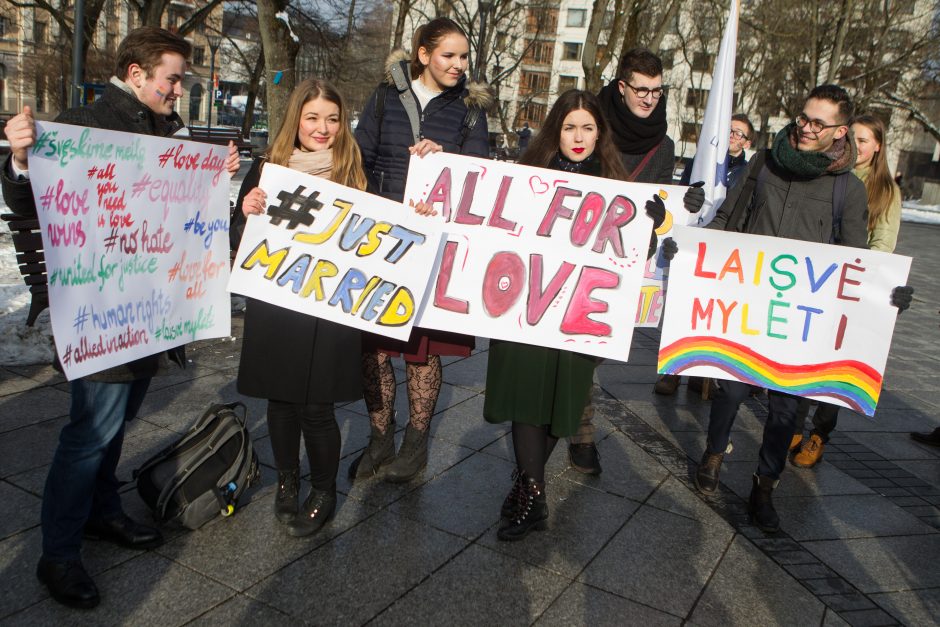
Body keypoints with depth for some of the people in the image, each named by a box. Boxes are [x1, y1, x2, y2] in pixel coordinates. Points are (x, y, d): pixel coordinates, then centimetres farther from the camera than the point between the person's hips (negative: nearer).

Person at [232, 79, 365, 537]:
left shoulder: (353, 172, 2)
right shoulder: (267, 166, 5)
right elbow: (239, 235, 8)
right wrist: (248, 211, -14)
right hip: (273, 305, 2)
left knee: (316, 407, 1)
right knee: (280, 399, 12)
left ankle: (323, 492, 24)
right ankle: (286, 481, 35)